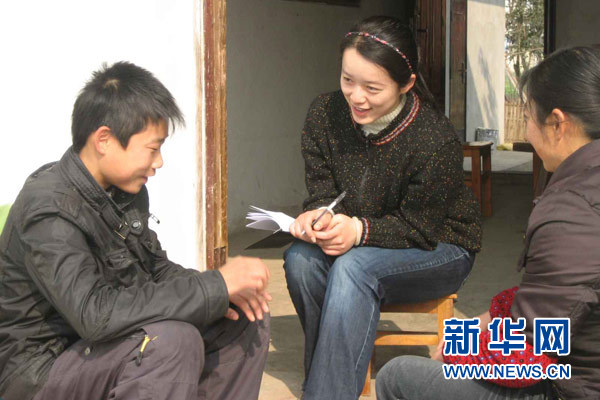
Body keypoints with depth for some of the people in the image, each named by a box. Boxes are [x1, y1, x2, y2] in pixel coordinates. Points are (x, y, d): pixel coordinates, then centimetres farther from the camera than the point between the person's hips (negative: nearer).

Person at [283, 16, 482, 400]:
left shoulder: (436, 141, -27)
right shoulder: (326, 113, -10)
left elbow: (416, 228, -19)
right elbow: (321, 191, -4)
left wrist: (359, 230, -36)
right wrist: (316, 216, -29)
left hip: (438, 250, -5)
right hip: (362, 246, 5)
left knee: (353, 266, -34)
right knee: (300, 259, -25)